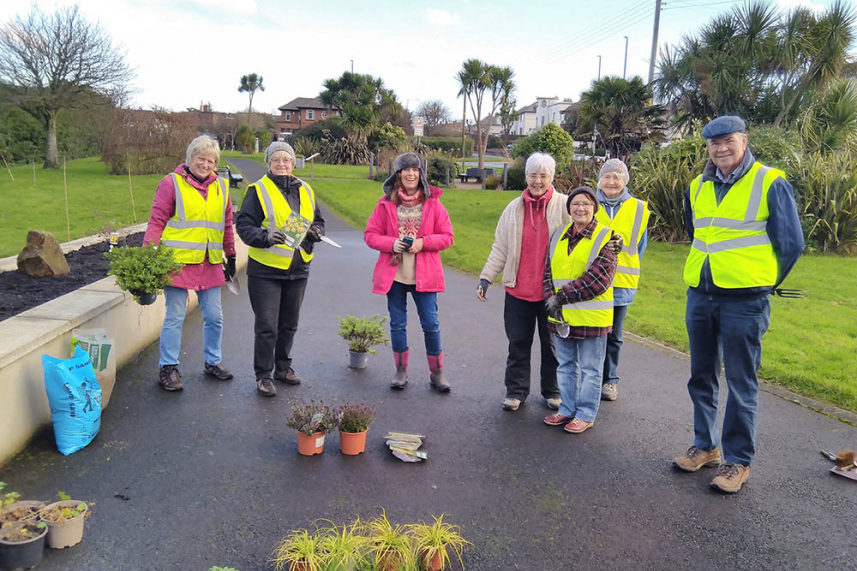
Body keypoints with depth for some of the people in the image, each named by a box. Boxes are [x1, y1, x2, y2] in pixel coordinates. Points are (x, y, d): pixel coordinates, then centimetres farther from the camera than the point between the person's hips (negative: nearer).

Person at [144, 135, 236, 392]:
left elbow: (227, 224, 19)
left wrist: (230, 257, 20)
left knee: (214, 316, 10)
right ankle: (168, 368, 14)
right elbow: (156, 222, -3)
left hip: (210, 263, 5)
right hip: (178, 261, -4)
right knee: (175, 317, 1)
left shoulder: (221, 187, 12)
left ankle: (213, 362, 27)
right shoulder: (172, 183, -2)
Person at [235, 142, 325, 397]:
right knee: (267, 326, -1)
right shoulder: (258, 190, -6)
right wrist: (266, 237, -29)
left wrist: (316, 231, -4)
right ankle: (263, 375, 14)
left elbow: (318, 220, 20)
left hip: (298, 269, 5)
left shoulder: (305, 190, 10)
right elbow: (244, 225, -11)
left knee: (289, 324, 17)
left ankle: (283, 366, 34)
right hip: (266, 270, -5)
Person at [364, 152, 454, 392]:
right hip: (393, 274, 1)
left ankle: (437, 373, 18)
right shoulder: (386, 203, 1)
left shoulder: (433, 203, 0)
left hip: (424, 275, -1)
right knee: (397, 324, 10)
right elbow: (370, 234, 3)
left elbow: (447, 236, 2)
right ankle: (401, 370, 26)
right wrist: (391, 244, -15)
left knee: (431, 324, 2)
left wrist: (423, 242, -15)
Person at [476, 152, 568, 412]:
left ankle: (552, 391, 28)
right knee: (518, 342, 11)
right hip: (518, 290, 2)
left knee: (552, 343, 12)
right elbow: (500, 248, 8)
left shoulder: (565, 206, -4)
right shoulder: (514, 208, 4)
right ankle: (516, 390, 25)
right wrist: (486, 277, 1)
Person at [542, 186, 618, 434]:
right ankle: (567, 409, 31)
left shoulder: (605, 237, -9)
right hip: (561, 315, 6)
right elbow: (548, 270, 8)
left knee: (590, 369, 7)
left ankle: (586, 415, 20)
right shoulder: (559, 235, 9)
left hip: (592, 318, -6)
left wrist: (562, 296, -17)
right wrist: (550, 297, -11)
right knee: (566, 366, 17)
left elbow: (597, 279, -18)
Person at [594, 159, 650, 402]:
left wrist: (628, 270, 8)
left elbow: (639, 245, 12)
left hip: (621, 282, 1)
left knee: (612, 335, 12)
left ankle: (609, 380, 25)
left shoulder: (638, 209, 3)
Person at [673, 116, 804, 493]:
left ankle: (738, 460, 15)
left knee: (741, 384, 3)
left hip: (744, 302, -5)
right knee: (701, 378, 14)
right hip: (699, 296, 6)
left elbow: (791, 244, -3)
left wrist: (763, 282, 4)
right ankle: (705, 445, 29)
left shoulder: (770, 183, -7)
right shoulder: (697, 188, 8)